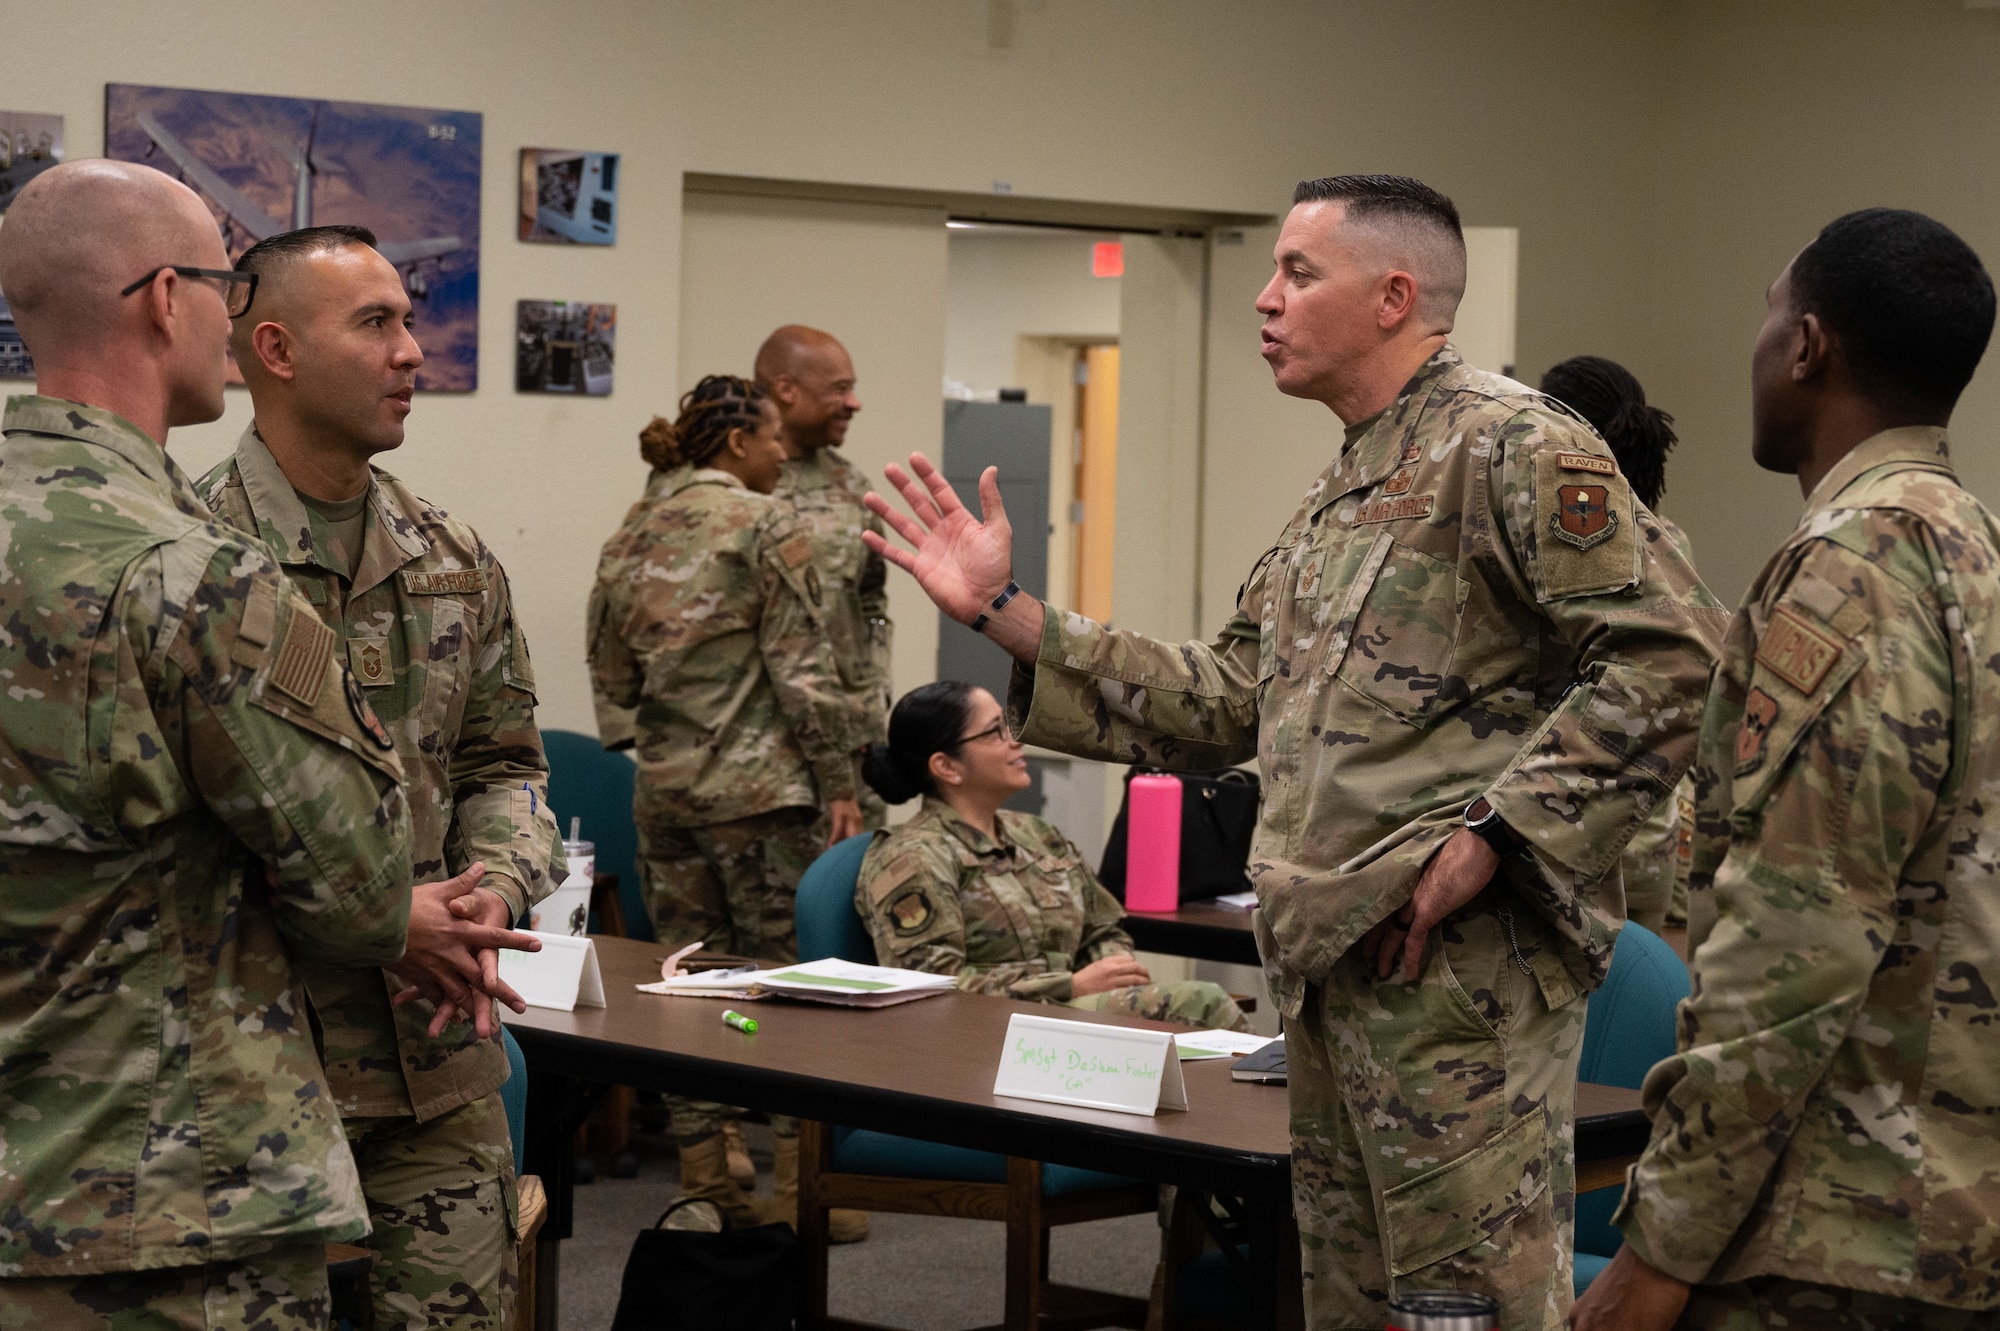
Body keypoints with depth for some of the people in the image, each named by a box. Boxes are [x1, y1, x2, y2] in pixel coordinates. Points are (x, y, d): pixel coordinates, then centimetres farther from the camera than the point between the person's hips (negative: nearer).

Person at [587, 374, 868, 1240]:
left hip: (664, 788, 6)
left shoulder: (631, 537, 10)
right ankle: (796, 1187, 1)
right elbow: (803, 669, -13)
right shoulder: (765, 525, -9)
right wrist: (838, 780, -8)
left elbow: (611, 681, 13)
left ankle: (704, 1184, 14)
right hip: (761, 788, -6)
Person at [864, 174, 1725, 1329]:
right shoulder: (1339, 497, 20)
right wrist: (1004, 613, 15)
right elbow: (1227, 701, 19)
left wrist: (1493, 833, -21)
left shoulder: (1511, 445, -10)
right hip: (1330, 967, 10)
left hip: (1460, 968, -10)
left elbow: (1668, 655, -18)